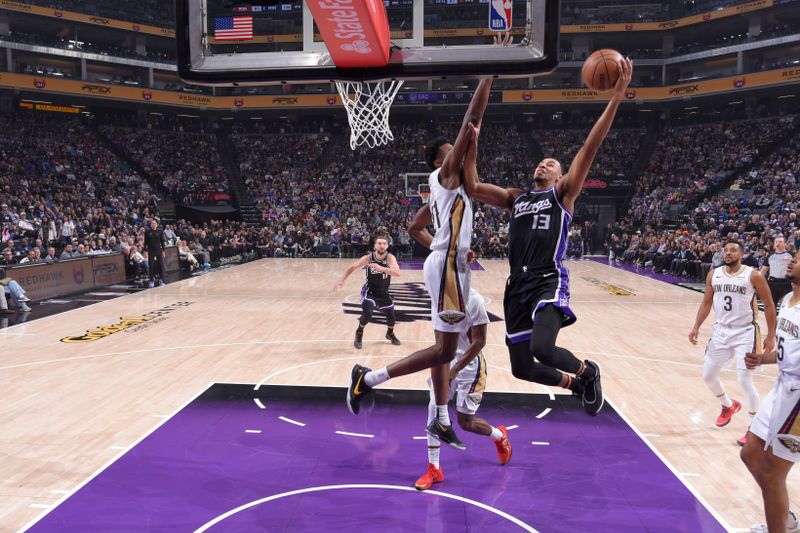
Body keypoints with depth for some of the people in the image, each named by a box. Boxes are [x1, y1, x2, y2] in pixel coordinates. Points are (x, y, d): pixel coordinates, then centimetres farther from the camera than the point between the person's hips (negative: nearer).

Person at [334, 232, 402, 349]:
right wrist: (341, 281, -13)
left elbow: (397, 273, -40)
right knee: (367, 313, -23)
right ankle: (359, 334, 6)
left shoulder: (390, 258, -22)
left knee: (391, 315, 8)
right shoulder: (368, 258, -19)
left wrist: (380, 268, -51)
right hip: (369, 291, -2)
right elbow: (352, 268, -5)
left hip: (383, 292, 2)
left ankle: (390, 334, 42)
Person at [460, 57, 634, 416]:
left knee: (541, 348, -29)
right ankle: (575, 384, 39)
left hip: (549, 283, -5)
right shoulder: (515, 198, 21)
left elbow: (589, 148, -2)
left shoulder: (563, 193, 9)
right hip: (517, 287, 6)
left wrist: (616, 97, -10)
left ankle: (587, 372, 7)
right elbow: (471, 187, 11)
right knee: (521, 368, 10)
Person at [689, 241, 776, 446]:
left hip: (745, 333, -5)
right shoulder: (713, 275, 1)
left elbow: (769, 305, -5)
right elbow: (707, 303, 10)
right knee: (708, 375, 10)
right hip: (721, 331, 5)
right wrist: (696, 327, 0)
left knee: (745, 381, -8)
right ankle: (729, 406, 39)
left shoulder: (754, 276, -12)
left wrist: (771, 336, -7)